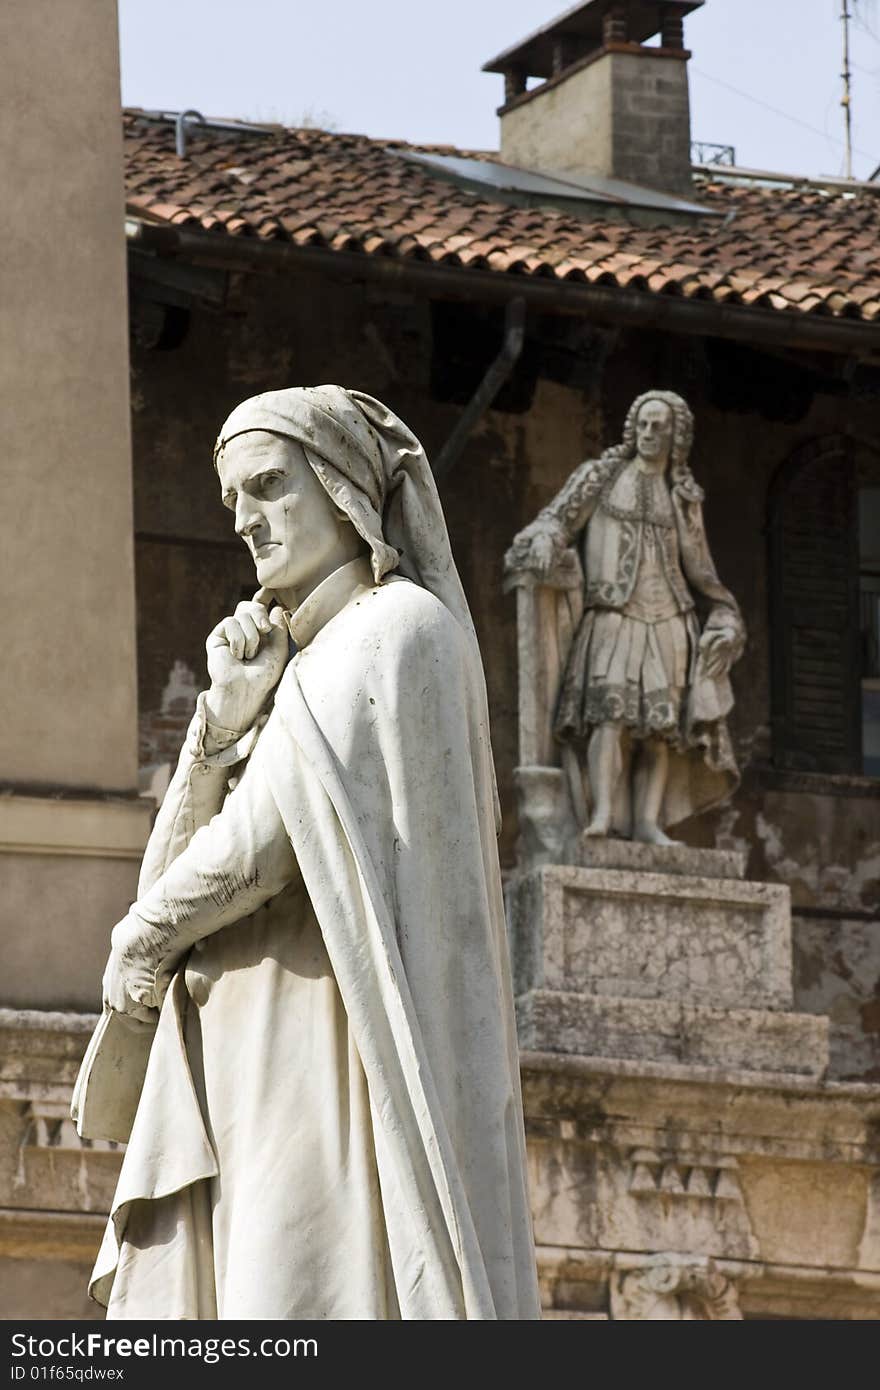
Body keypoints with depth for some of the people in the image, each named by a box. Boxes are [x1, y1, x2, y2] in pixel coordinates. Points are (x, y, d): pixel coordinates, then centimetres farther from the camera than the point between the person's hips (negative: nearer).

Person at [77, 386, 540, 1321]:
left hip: (331, 1059, -9)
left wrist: (142, 943, 2)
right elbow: (174, 871, 16)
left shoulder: (398, 630, -4)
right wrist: (227, 715, 0)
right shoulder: (296, 664, 24)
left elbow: (266, 838, -14)